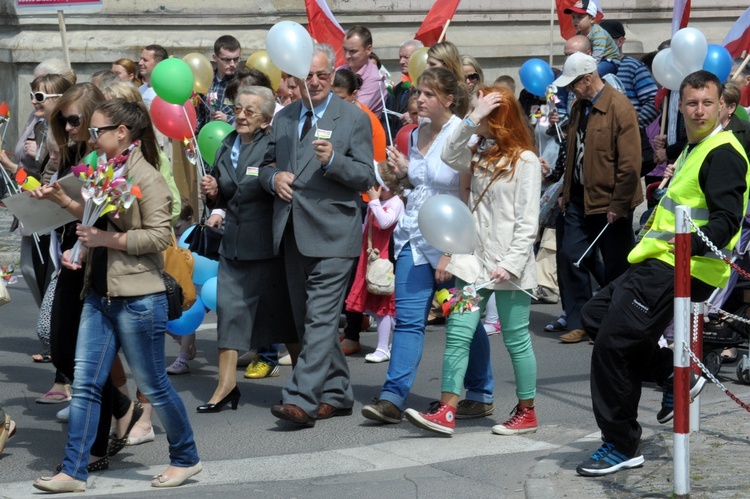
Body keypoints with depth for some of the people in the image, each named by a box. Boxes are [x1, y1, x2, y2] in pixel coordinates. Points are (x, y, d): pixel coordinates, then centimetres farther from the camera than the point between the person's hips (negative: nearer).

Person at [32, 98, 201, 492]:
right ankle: (73, 471, 5)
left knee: (153, 385, 4)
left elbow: (159, 236, -20)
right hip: (100, 294, 8)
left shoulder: (145, 177, -14)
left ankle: (185, 459, 21)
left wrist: (104, 238, -22)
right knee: (85, 383, 3)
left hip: (138, 298, -8)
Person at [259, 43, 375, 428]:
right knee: (307, 321, 12)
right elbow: (266, 165, 21)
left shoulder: (354, 119, -1)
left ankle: (301, 400, -19)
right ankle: (337, 395, 23)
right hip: (293, 233, 7)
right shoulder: (283, 118, 15)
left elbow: (366, 177, -6)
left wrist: (332, 160, -23)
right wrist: (273, 177, -2)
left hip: (331, 234, -7)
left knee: (321, 318, -13)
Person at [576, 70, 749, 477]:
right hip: (659, 263, 11)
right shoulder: (693, 150, 18)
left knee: (613, 343, -11)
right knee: (596, 315, 16)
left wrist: (694, 243, -35)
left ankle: (621, 447, -1)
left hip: (682, 269, -11)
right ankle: (674, 377, 12)